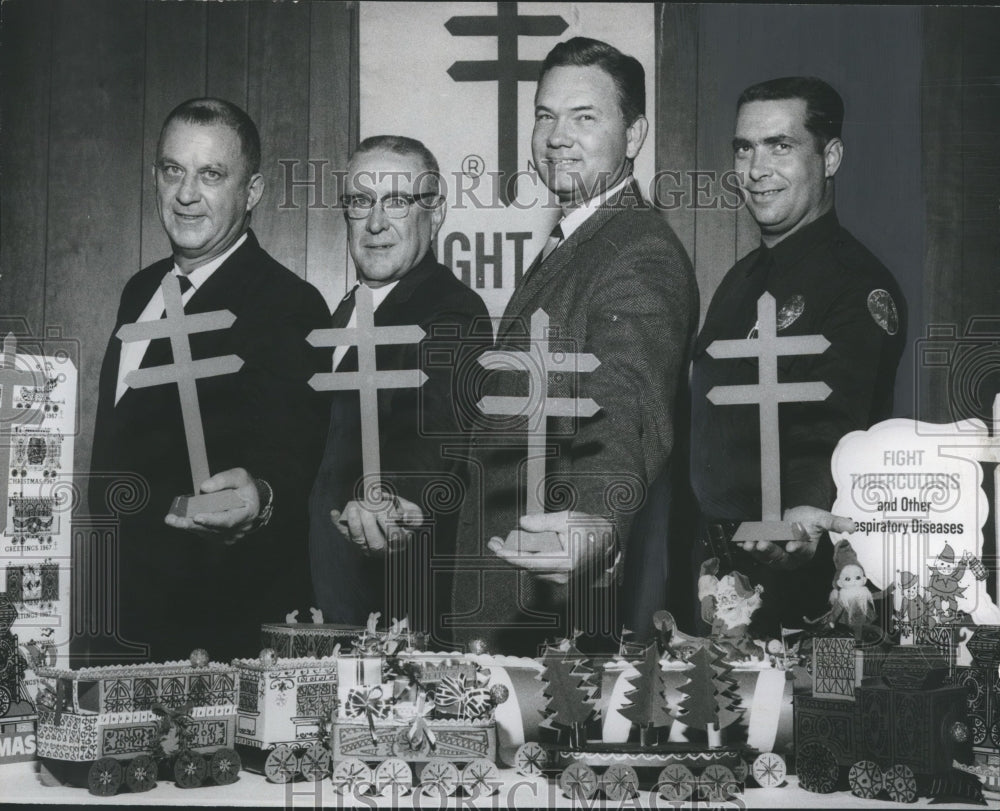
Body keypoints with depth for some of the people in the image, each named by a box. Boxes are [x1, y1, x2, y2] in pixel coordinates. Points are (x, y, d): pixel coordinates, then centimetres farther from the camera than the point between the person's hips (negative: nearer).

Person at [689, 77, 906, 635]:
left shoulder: (857, 285, -15)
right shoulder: (745, 277, 13)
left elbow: (834, 430, -29)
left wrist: (806, 510, -47)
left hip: (794, 570, -8)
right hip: (713, 557, 8)